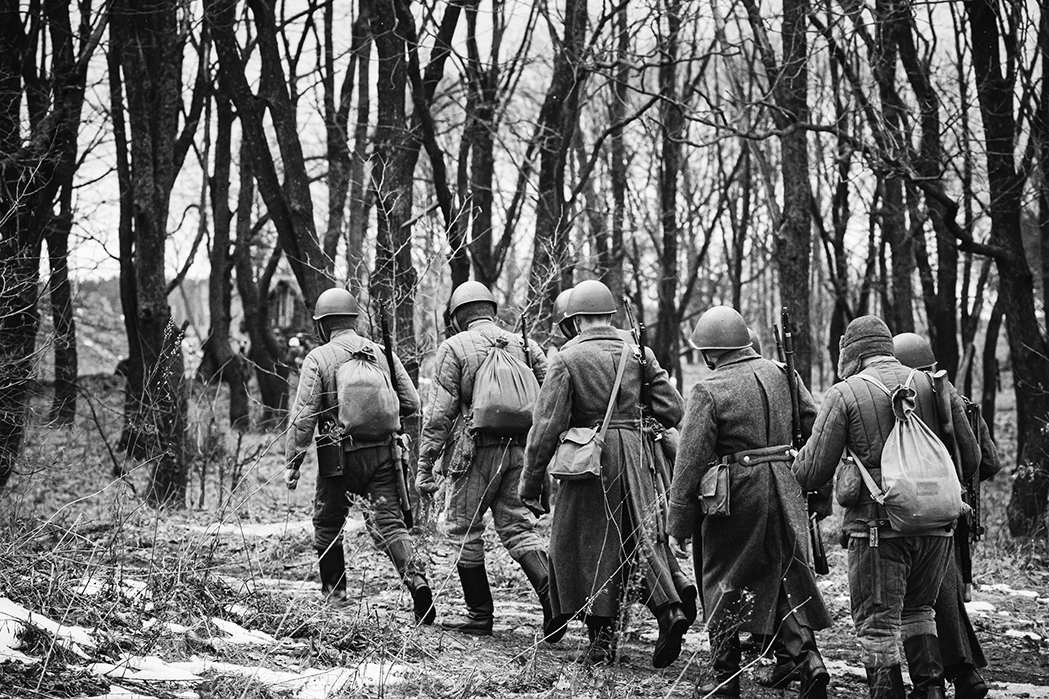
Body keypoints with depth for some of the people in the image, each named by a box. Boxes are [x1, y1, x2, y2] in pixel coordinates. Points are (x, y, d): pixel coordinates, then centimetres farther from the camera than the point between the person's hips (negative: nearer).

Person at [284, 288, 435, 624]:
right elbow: (411, 403, 8)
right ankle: (416, 579, -22)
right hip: (383, 452, 3)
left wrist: (292, 463, -5)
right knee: (388, 522, -1)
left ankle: (334, 590, 25)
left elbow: (303, 416, -9)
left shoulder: (318, 358, -4)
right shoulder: (382, 353, 8)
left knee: (327, 523, 17)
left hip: (340, 457, -3)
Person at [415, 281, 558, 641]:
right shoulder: (523, 345, 12)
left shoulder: (454, 348, -2)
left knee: (465, 530, 7)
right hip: (518, 449, 5)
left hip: (477, 449, -4)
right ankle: (552, 591, -12)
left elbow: (440, 413, -8)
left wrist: (425, 464, -6)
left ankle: (480, 616, 9)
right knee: (517, 526, 10)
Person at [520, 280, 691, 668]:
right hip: (636, 453, 4)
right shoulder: (638, 352, 6)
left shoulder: (567, 358, -6)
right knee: (642, 535, 12)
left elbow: (547, 425, -8)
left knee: (588, 545, 6)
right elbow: (673, 410, 3)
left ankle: (602, 638, 7)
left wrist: (531, 483, -3)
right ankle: (669, 609, -9)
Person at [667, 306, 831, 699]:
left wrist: (678, 525, -6)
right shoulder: (781, 375, 5)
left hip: (735, 493, -5)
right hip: (785, 487, 5)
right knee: (785, 576, 14)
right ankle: (806, 657, -3)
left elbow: (690, 462, -11)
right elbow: (816, 425, 6)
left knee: (723, 585, 9)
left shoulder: (709, 392, -10)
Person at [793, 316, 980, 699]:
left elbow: (812, 474, -3)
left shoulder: (845, 394, -3)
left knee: (878, 625, 4)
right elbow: (970, 459, 12)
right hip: (937, 526, 5)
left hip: (879, 527, -4)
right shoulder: (936, 387, 7)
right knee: (917, 610, 24)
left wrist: (798, 457, 18)